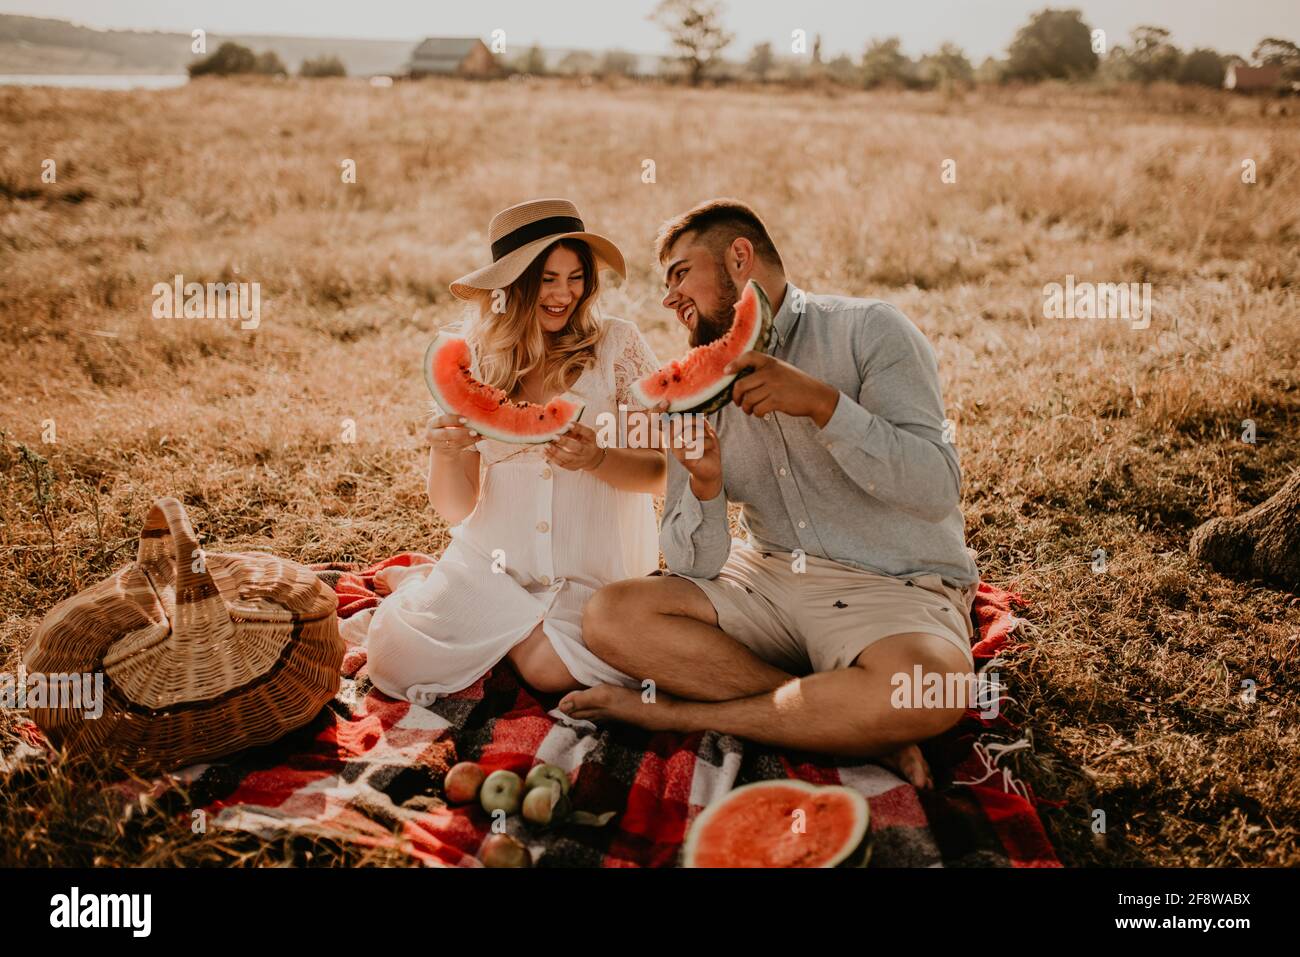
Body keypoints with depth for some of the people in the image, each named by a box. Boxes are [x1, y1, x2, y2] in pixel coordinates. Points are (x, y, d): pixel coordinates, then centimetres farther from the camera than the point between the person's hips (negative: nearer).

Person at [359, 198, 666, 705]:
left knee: (550, 669, -27)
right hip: (494, 561, 2)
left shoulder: (616, 344, -7)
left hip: (592, 567, -1)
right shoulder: (477, 362, 0)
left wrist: (596, 459, -28)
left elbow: (662, 470, -8)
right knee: (396, 659, -16)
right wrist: (442, 453, -24)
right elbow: (457, 508, -2)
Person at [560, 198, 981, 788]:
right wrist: (704, 485, -20)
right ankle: (857, 727, -19)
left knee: (926, 685, -38)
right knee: (611, 616, -18)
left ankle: (678, 713, -17)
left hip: (896, 586, -4)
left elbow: (937, 490, -16)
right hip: (769, 580, 4)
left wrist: (823, 402, -24)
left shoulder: (869, 331, -5)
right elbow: (695, 566, 1)